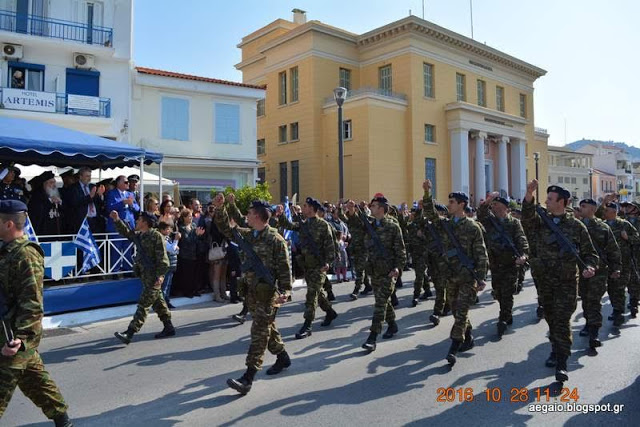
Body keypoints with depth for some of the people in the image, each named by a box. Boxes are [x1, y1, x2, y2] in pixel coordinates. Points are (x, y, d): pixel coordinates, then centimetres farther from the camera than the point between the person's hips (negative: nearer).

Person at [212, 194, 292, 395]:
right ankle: (283, 357, 38)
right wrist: (220, 209, -2)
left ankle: (248, 378, -5)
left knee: (259, 333, -6)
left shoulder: (276, 240, -14)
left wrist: (285, 292, -19)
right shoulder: (247, 235, 8)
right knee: (267, 328, 19)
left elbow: (284, 268, -14)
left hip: (268, 292, -8)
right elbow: (227, 229, 11)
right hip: (251, 290, 8)